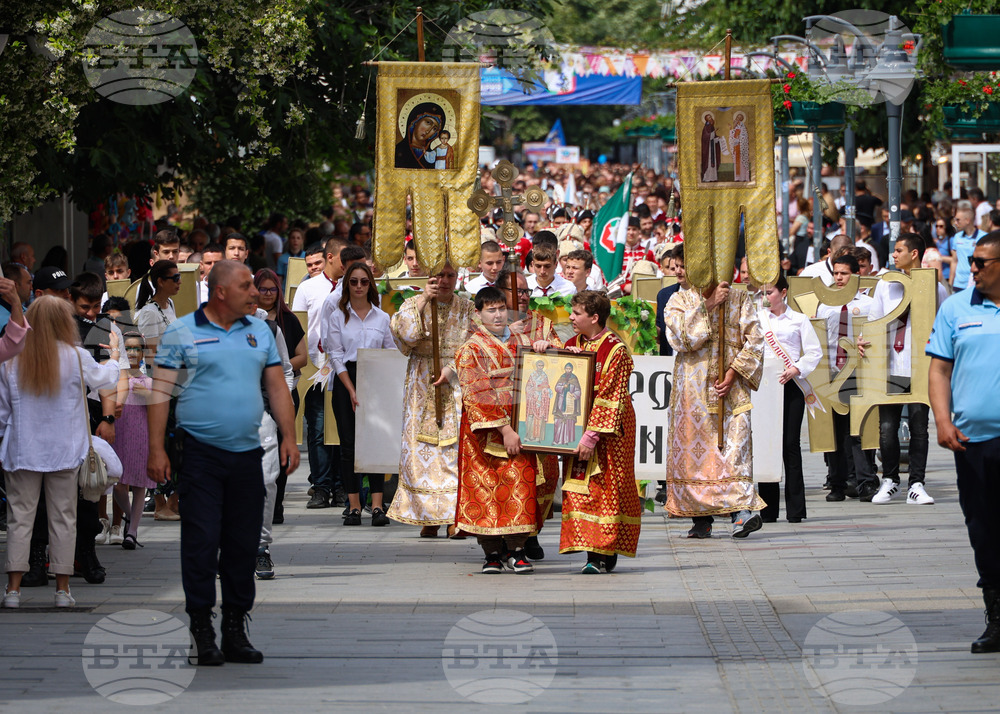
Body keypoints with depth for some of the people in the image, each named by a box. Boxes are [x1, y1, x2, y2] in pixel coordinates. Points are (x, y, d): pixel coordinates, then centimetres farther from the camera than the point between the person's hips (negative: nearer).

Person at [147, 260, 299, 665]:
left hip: (247, 454, 5)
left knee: (244, 544, 6)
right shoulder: (181, 334, -2)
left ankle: (235, 629, 14)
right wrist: (156, 449, -11)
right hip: (199, 454, -5)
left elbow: (277, 387, 15)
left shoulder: (259, 332, 13)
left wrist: (288, 437, 6)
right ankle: (202, 633, -1)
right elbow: (160, 391, -5)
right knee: (201, 541, -6)